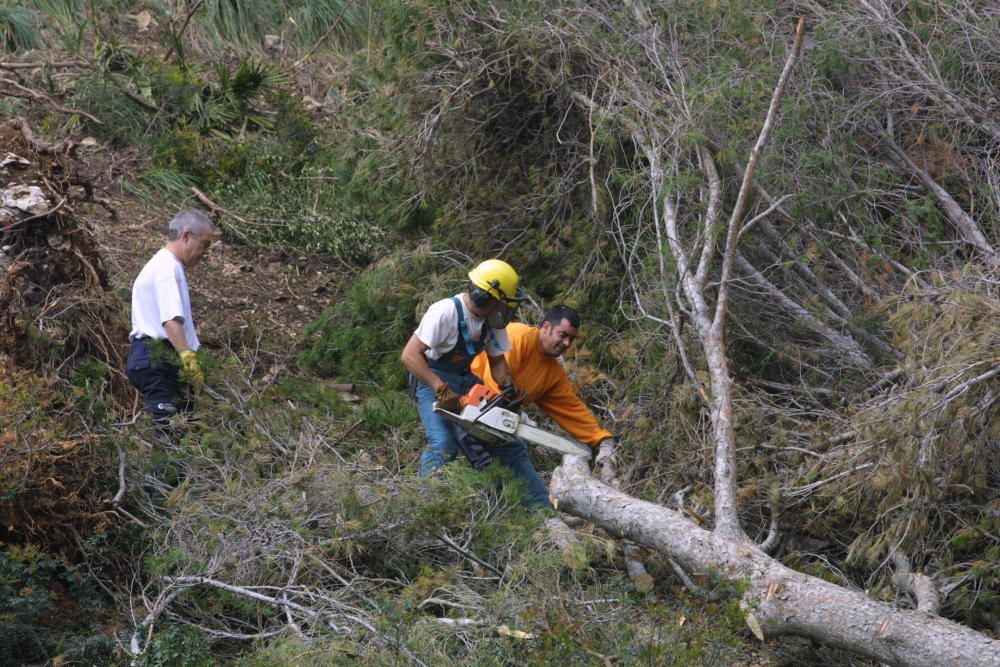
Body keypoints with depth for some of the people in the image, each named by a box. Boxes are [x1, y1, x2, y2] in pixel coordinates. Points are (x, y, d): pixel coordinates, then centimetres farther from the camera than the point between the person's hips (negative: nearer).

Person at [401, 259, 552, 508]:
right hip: (433, 383, -7)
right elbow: (409, 355, -32)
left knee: (508, 441, 6)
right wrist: (442, 390, -40)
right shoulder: (446, 312, -27)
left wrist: (508, 385, -13)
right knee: (443, 446, -30)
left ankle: (541, 506, 12)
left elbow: (497, 359, 8)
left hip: (467, 382, 7)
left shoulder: (493, 319, -5)